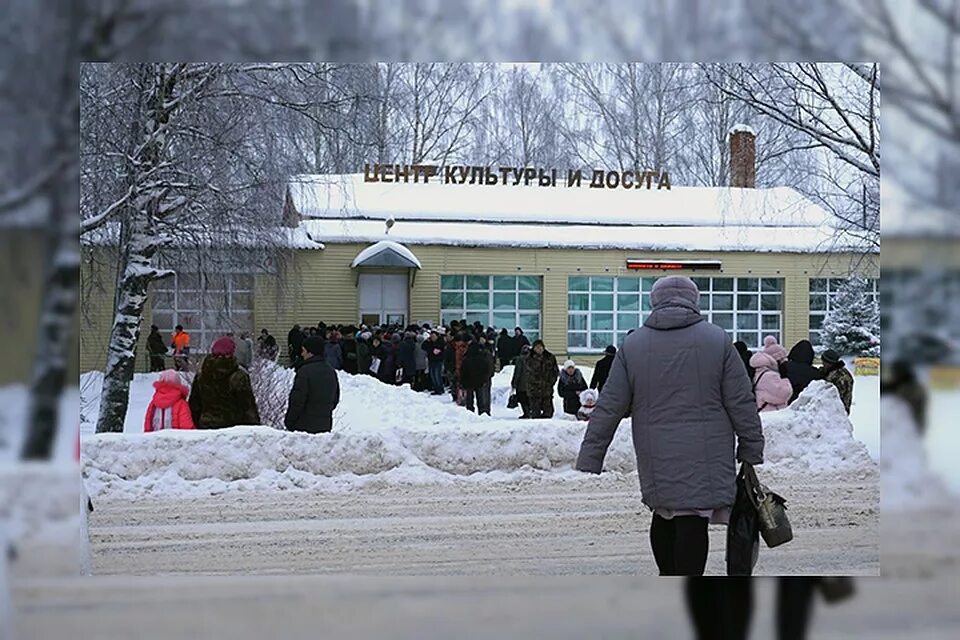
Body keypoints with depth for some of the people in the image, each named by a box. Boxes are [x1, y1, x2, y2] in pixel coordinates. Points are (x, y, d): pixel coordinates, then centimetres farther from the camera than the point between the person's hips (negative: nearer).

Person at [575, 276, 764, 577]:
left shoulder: (633, 345, 4)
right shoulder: (717, 340, 0)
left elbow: (608, 409, 3)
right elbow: (742, 405, 0)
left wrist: (589, 461, 8)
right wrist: (752, 451, 10)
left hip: (656, 459, 3)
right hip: (706, 458, -2)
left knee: (664, 517, 19)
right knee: (692, 522, -6)